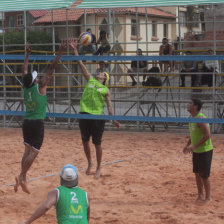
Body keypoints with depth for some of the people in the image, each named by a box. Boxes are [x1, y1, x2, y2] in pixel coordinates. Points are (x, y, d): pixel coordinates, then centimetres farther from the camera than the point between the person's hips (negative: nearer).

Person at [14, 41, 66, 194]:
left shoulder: (26, 87, 4)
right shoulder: (40, 86, -10)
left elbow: (25, 70, 19)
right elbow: (51, 69, -10)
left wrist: (28, 55, 32)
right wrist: (60, 52, -9)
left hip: (26, 122, 6)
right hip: (37, 123, -6)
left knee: (28, 150, 9)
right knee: (34, 152, -5)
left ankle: (22, 178, 2)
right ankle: (22, 177, -16)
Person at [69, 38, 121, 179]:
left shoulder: (106, 90, 5)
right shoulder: (90, 80, 12)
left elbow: (109, 106, 3)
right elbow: (81, 65, 10)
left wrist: (114, 120, -7)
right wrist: (75, 50, 6)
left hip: (97, 116, -3)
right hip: (84, 114, 3)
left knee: (97, 144, 2)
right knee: (85, 141, 10)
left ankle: (98, 168, 17)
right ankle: (89, 163, 31)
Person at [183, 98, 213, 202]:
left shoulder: (200, 118, -21)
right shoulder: (193, 118, 8)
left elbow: (207, 135, -26)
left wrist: (195, 146, -26)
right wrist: (187, 145, 8)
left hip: (205, 151, -9)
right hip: (196, 151, 9)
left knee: (204, 175, -2)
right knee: (197, 173, 14)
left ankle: (208, 197, 10)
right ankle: (200, 195, 25)